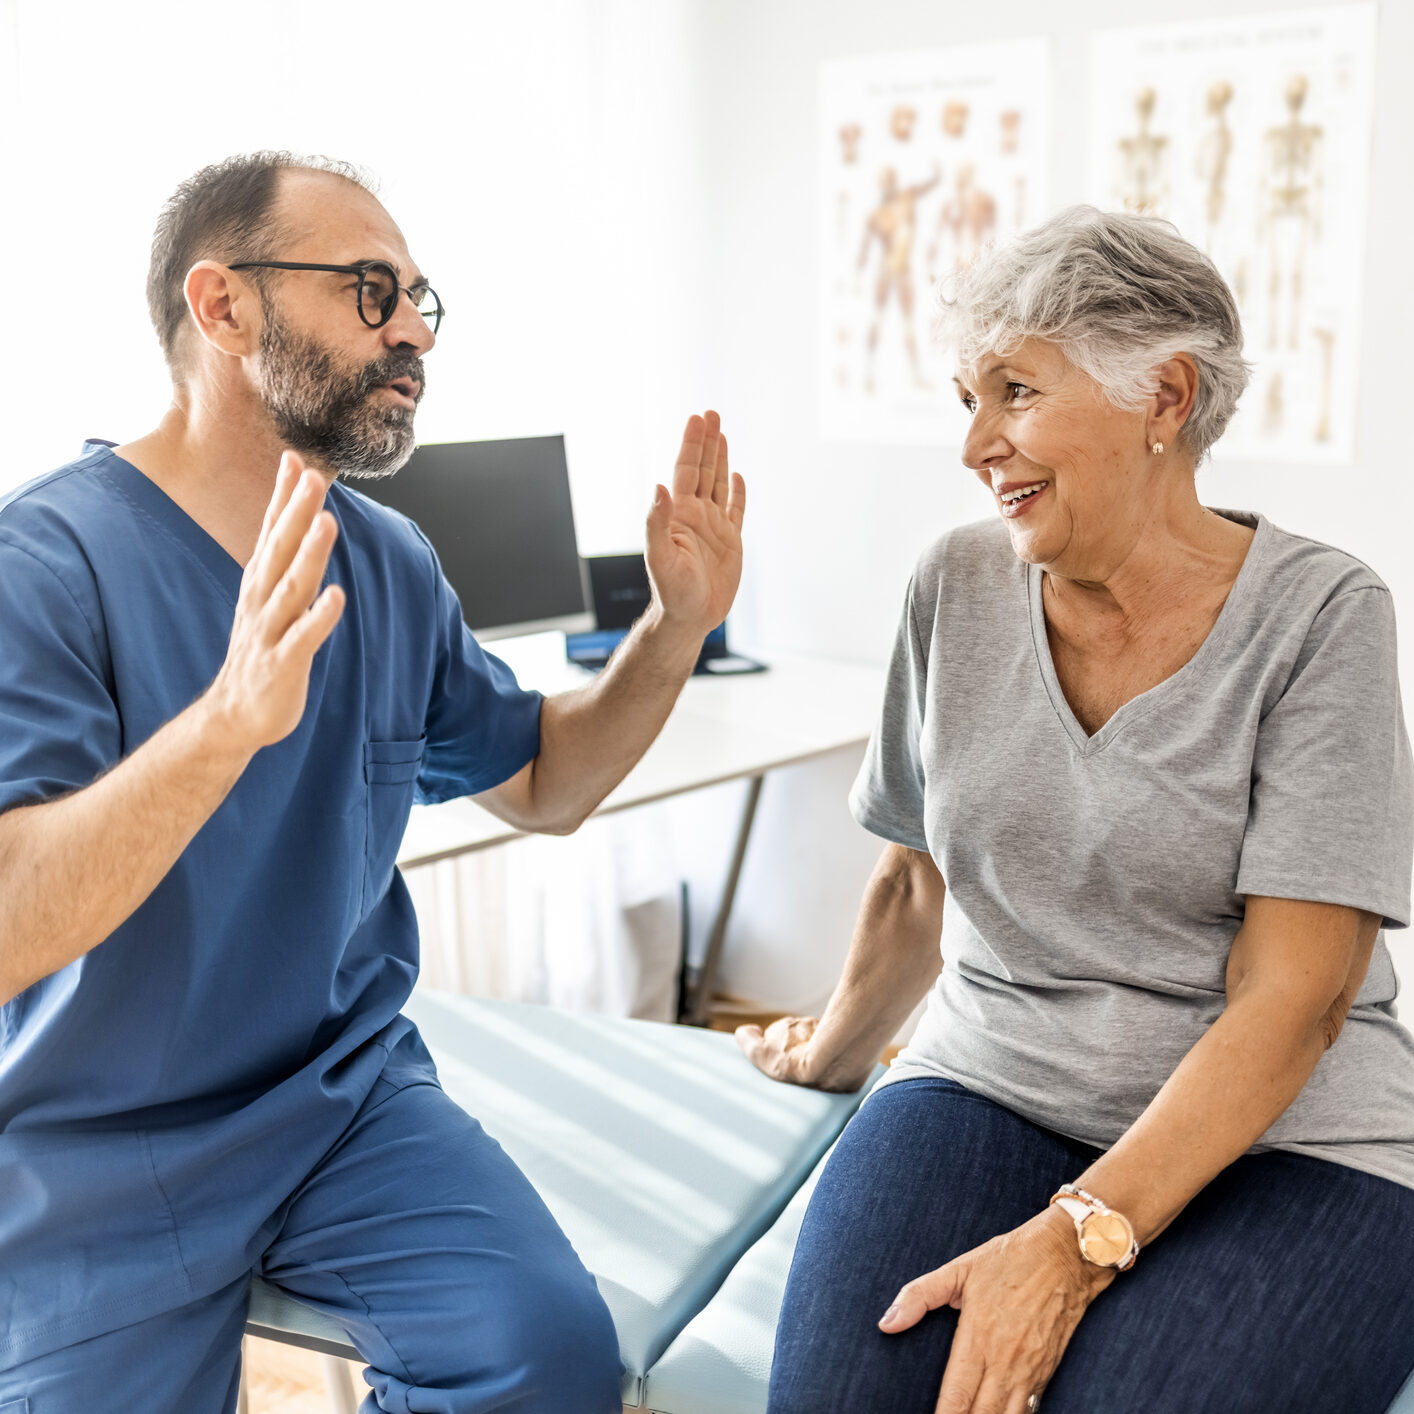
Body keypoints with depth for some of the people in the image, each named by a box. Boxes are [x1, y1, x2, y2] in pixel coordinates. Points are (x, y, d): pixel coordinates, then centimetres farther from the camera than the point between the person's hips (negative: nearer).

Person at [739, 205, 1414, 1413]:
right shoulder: (960, 585, 2)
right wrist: (834, 1053, 25)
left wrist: (1077, 1239, -23)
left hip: (1284, 1139, -2)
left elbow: (1289, 1000, -14)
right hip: (992, 1087, 3)